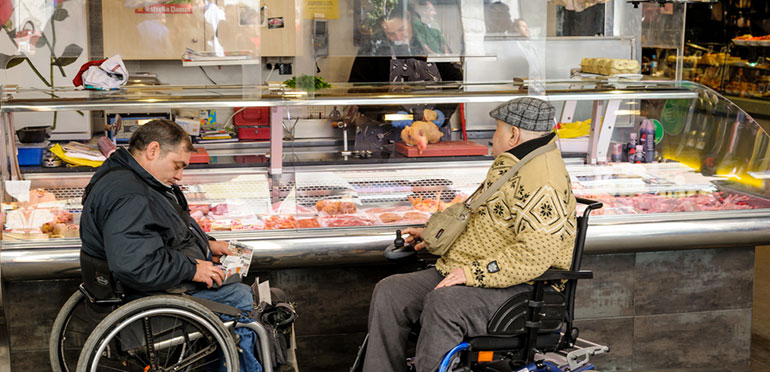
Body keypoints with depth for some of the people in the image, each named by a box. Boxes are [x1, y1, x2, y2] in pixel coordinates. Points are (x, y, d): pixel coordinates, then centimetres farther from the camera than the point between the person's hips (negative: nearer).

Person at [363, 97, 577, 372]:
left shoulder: (542, 183, -18)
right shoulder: (509, 166, 17)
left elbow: (534, 255, -28)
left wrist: (473, 273, -27)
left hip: (517, 288, -10)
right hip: (464, 275, 11)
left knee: (443, 303, -37)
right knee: (390, 292, -4)